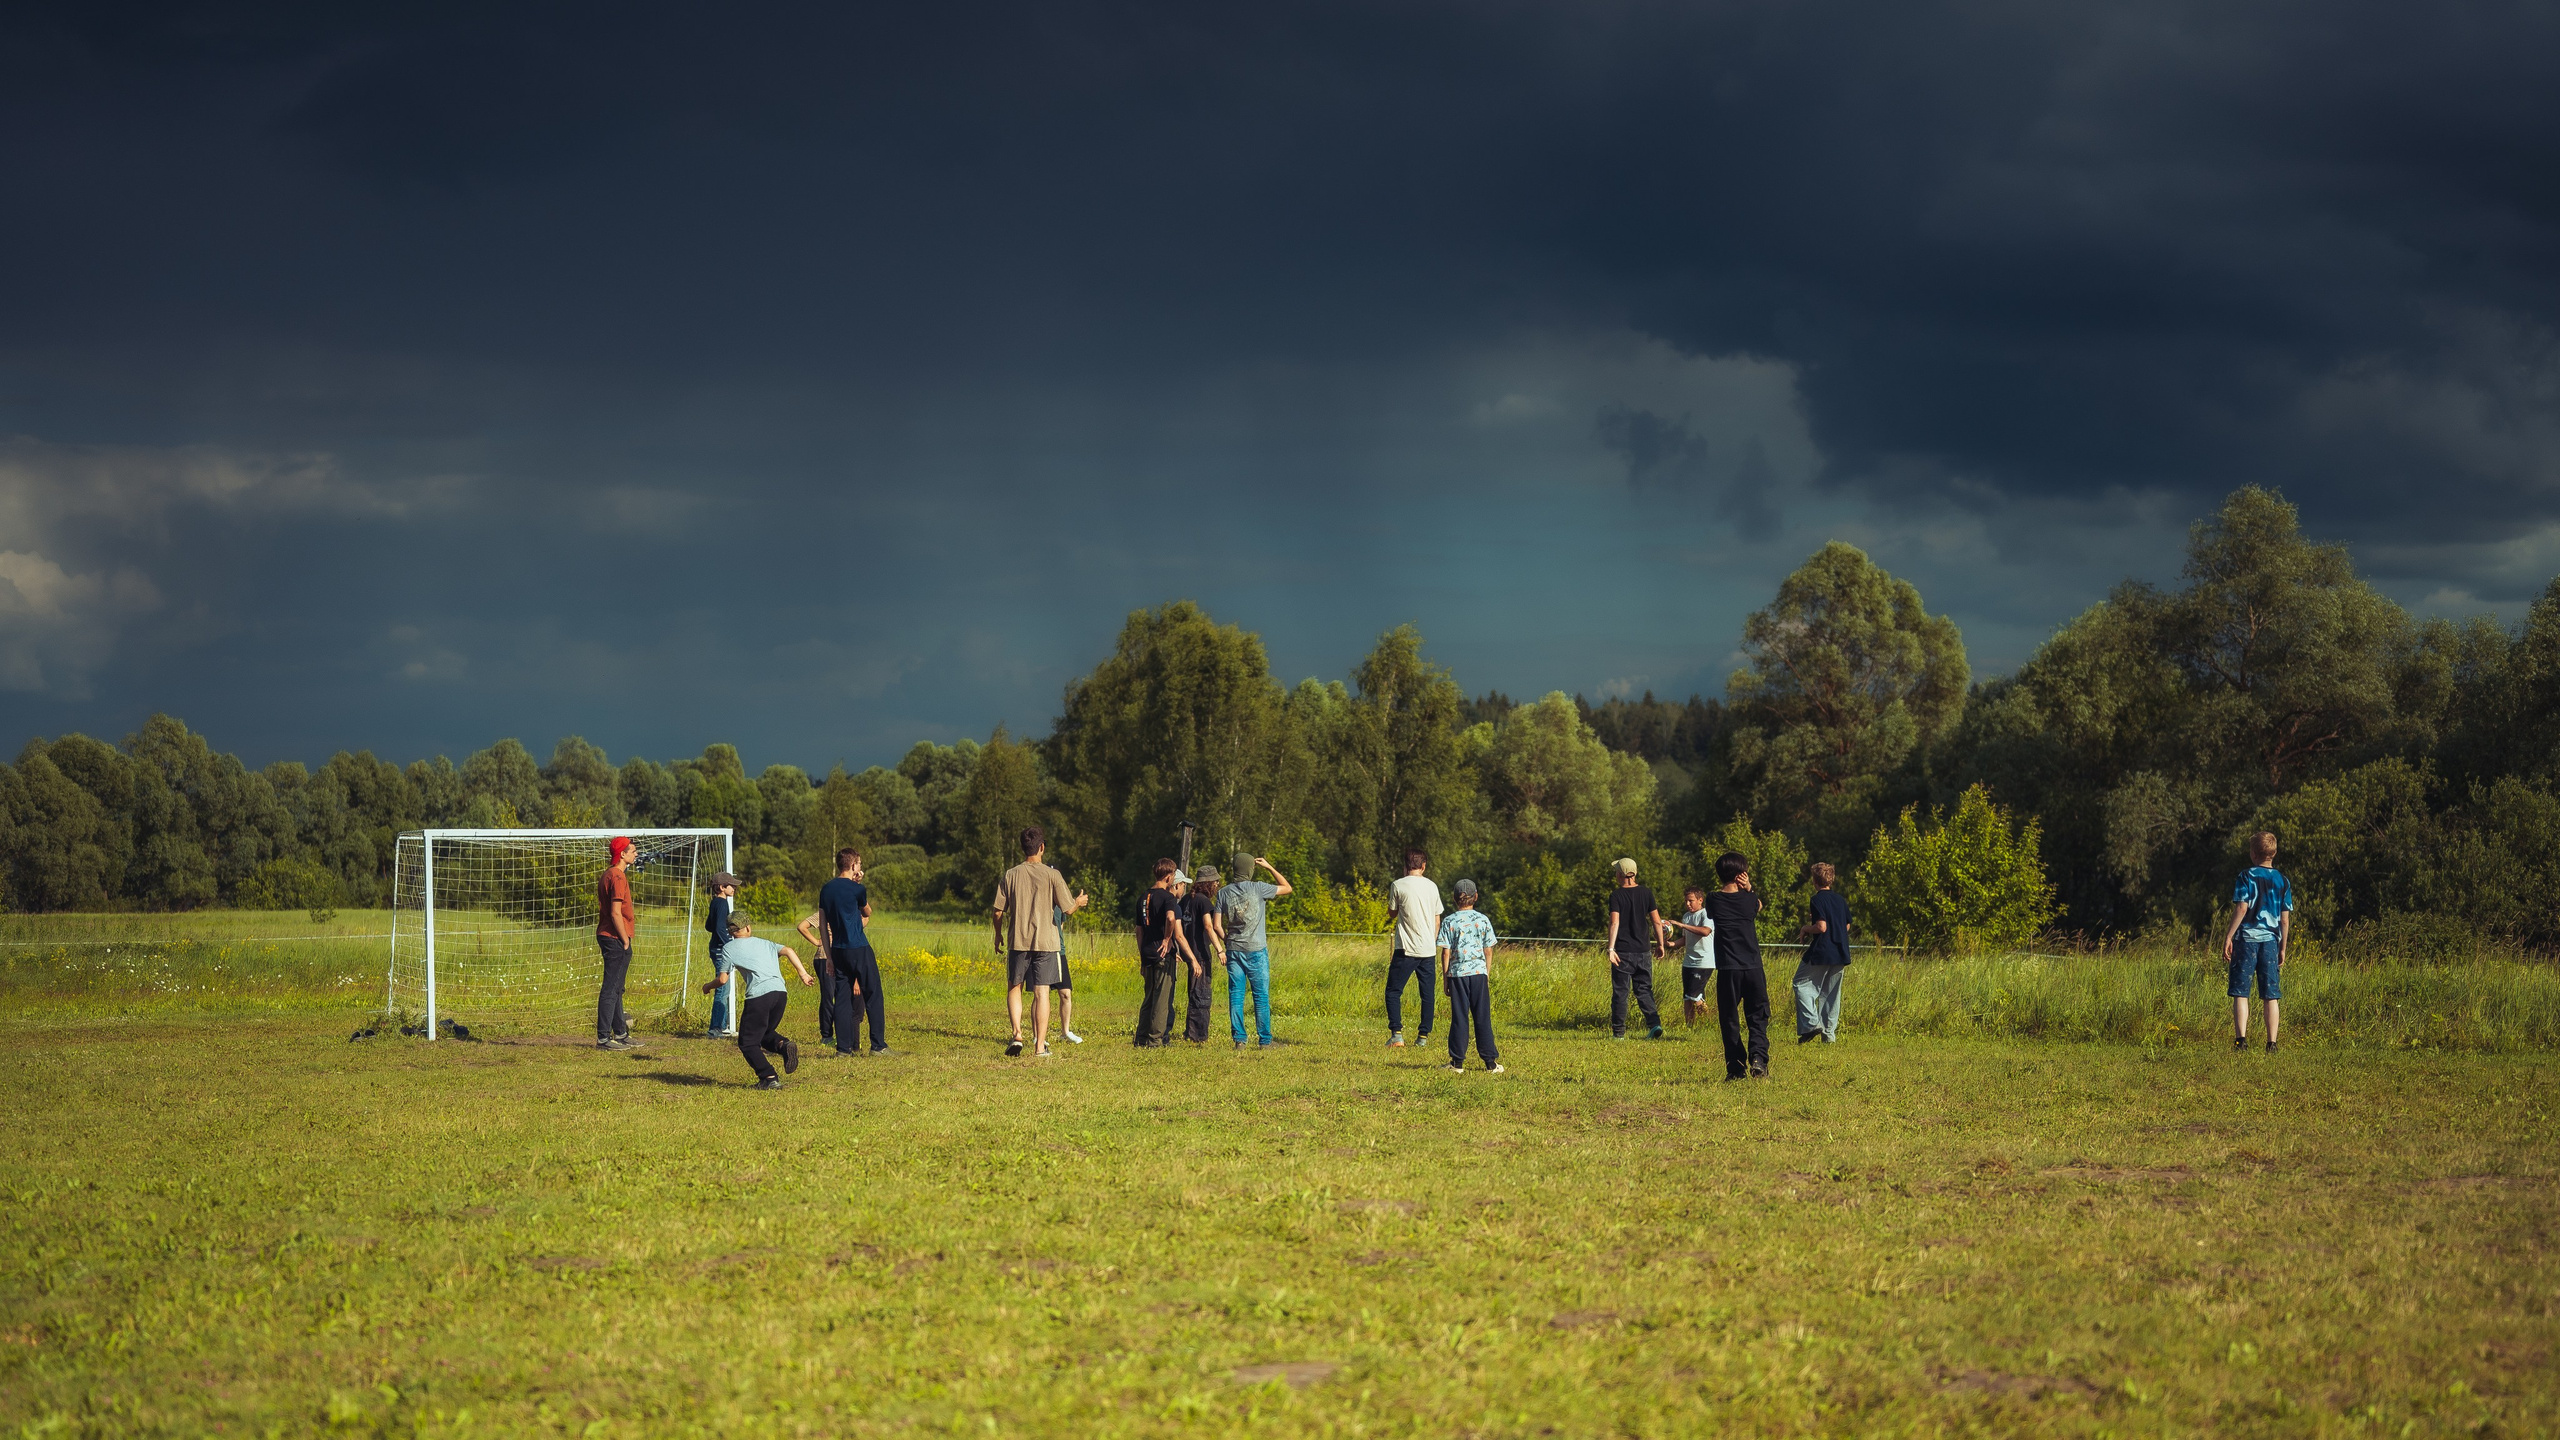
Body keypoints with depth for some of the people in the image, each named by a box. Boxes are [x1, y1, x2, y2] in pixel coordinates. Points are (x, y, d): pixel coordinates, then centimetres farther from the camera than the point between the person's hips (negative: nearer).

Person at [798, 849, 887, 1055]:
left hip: (837, 951, 6)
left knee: (842, 998, 6)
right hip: (859, 949, -6)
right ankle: (878, 1045, 0)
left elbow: (823, 924, 9)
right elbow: (867, 913, 9)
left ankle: (843, 1047, 2)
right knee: (873, 997, 1)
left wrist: (829, 956, 12)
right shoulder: (856, 889, -10)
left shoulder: (826, 890, 8)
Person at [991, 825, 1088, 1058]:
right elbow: (1068, 909, -4)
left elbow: (999, 911, 3)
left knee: (1014, 988, 14)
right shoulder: (1052, 875, -5)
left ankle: (1017, 1033, -5)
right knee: (1041, 992, 1)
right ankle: (1041, 1044, 0)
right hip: (1045, 942, -1)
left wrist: (998, 935, 20)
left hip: (1017, 942, 1)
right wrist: (1079, 902, 19)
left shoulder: (1011, 875, 1)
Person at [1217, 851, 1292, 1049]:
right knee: (1261, 996, 3)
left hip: (1234, 950, 3)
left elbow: (1218, 926, 2)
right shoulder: (1257, 888, -8)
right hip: (1256, 950, -3)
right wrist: (1269, 867, 10)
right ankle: (1265, 1040, 4)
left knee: (1235, 996, 4)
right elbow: (1287, 888, 5)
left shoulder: (1224, 893, 2)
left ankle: (1239, 1039, 0)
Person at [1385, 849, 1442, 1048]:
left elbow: (1392, 912, 7)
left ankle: (1396, 1034, -11)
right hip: (1428, 949, 4)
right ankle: (1424, 1036, 8)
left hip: (1406, 949, -4)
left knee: (1393, 992, 2)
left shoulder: (1398, 886, -6)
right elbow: (1437, 920, 12)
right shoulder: (1432, 887, 7)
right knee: (1427, 993, 10)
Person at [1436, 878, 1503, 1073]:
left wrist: (1445, 978, 4)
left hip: (1457, 974, -1)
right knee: (1482, 1018, 4)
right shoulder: (1483, 921, 2)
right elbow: (1488, 951, 4)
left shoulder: (1449, 922, -2)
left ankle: (1458, 1062, 5)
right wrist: (1487, 975, 14)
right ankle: (1490, 1062, 5)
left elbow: (1445, 952, -3)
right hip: (1479, 972, 1)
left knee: (1459, 1018, 3)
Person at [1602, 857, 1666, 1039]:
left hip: (1622, 952, -3)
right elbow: (1657, 922, 4)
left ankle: (1618, 1031, 4)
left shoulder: (1616, 895, -6)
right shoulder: (1646, 893, 4)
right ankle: (1654, 1023, -8)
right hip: (1643, 951, 3)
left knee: (1620, 992, 3)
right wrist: (1660, 944, 14)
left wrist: (1611, 948, -19)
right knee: (1644, 990, 10)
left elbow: (1614, 923, -16)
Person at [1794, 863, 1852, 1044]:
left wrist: (1806, 929, 0)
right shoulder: (1840, 900, 11)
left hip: (1821, 953, -7)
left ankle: (1812, 1022, -14)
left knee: (1802, 984, 2)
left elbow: (1821, 927, -20)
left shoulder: (1818, 900, -11)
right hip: (1840, 953, 7)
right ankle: (1829, 1034, 10)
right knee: (1831, 993, 12)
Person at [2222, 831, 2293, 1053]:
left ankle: (2241, 1039, -14)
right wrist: (2282, 949, 16)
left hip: (2247, 938, -3)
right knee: (2270, 997, 6)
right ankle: (2272, 1044, 3)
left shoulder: (2246, 876, -2)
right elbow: (2285, 919, 10)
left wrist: (2229, 936, -8)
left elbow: (2242, 908, -12)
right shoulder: (2283, 881, 10)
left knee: (2240, 993, -3)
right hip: (2271, 942, 3)